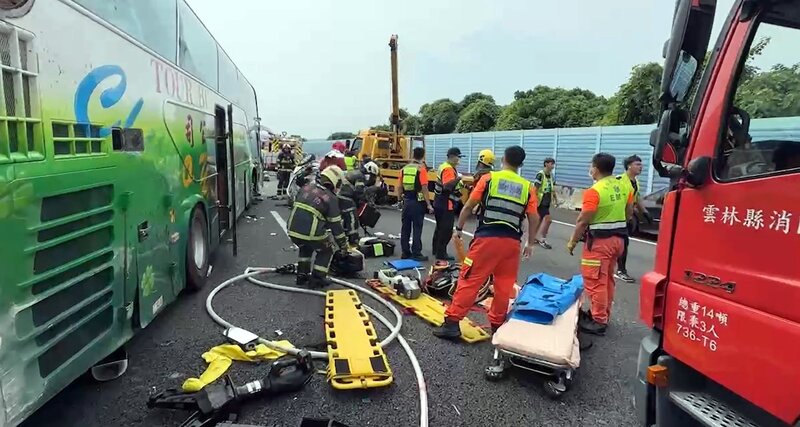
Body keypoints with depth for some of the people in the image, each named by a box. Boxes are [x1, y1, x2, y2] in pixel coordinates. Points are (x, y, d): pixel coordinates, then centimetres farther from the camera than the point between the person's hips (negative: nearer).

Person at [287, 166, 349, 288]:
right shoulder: (331, 198, -4)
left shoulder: (306, 188, 11)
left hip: (293, 231, 6)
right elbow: (335, 225, 0)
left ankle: (302, 275, 34)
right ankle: (317, 279, 17)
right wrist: (343, 245, 11)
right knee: (326, 251, 21)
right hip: (312, 234, -5)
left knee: (305, 248, 35)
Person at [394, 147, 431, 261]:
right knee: (417, 229, 0)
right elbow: (424, 188, -15)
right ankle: (416, 253, 2)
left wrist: (400, 199, 22)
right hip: (418, 202, -5)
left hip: (406, 201, 5)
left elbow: (399, 187, 10)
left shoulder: (405, 168, 6)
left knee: (405, 228, 10)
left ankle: (405, 252, 16)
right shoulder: (421, 169, -10)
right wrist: (428, 204, -10)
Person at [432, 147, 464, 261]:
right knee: (446, 229, -7)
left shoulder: (444, 166, 14)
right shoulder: (448, 169, -18)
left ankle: (436, 249, 30)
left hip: (440, 202, 11)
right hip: (446, 204, -11)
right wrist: (458, 178, -36)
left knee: (440, 227, 19)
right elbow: (447, 185, -33)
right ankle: (441, 253, -3)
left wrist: (459, 184, 21)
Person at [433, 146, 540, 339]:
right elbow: (534, 219, 6)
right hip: (512, 242, 2)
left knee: (469, 280, 2)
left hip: (487, 238, -2)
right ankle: (497, 323, 25)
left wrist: (459, 228, 13)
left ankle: (452, 322, 4)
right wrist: (530, 243, 19)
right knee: (504, 285, 14)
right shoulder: (528, 187, 7)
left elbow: (469, 206, 2)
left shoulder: (489, 178, 2)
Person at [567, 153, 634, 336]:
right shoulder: (623, 186, 5)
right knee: (607, 279, 18)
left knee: (595, 281, 0)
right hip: (618, 238, 8)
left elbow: (583, 220, -17)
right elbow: (629, 211, 14)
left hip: (599, 241, -8)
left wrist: (573, 241, -7)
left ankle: (599, 321, 4)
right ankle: (603, 314, 30)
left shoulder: (594, 191, -19)